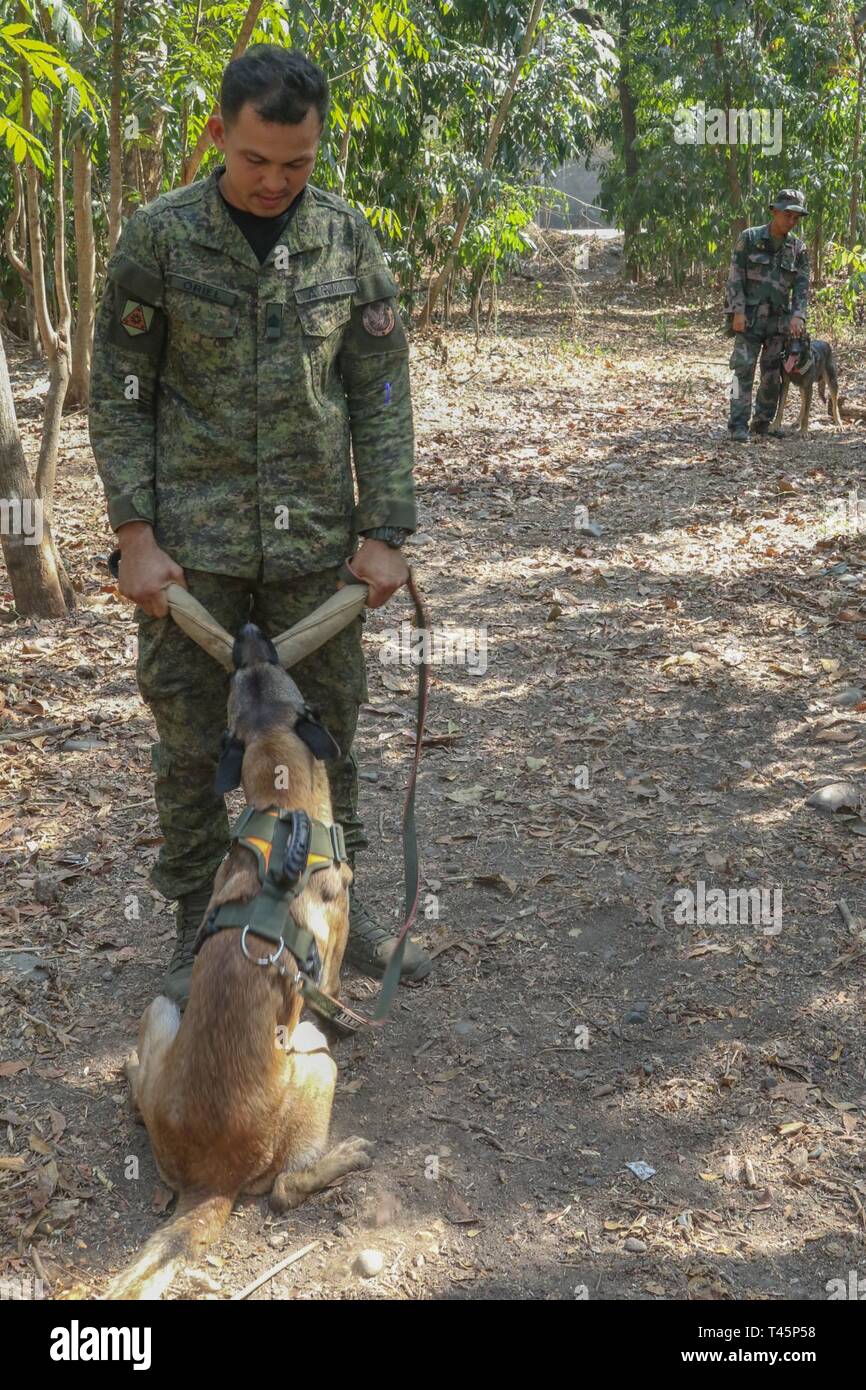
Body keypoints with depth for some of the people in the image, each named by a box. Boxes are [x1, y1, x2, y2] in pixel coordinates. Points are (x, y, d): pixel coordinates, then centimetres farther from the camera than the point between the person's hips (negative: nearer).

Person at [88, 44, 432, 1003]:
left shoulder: (349, 240, 2)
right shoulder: (158, 237, -4)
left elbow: (381, 395, 4)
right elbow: (118, 395, -1)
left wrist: (385, 532, -2)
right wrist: (135, 533, -9)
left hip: (316, 537, 2)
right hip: (193, 539, -1)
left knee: (327, 731, 11)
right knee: (190, 743, 5)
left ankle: (338, 906, 29)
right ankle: (197, 931, 22)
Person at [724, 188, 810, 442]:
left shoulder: (798, 248, 7)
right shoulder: (749, 238, -2)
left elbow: (802, 285, 4)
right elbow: (735, 277, -4)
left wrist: (798, 315, -11)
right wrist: (737, 311, -13)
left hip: (780, 320, 4)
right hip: (750, 318, -4)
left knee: (773, 375, 5)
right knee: (743, 370, -11)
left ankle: (762, 425, 16)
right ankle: (738, 427, -12)